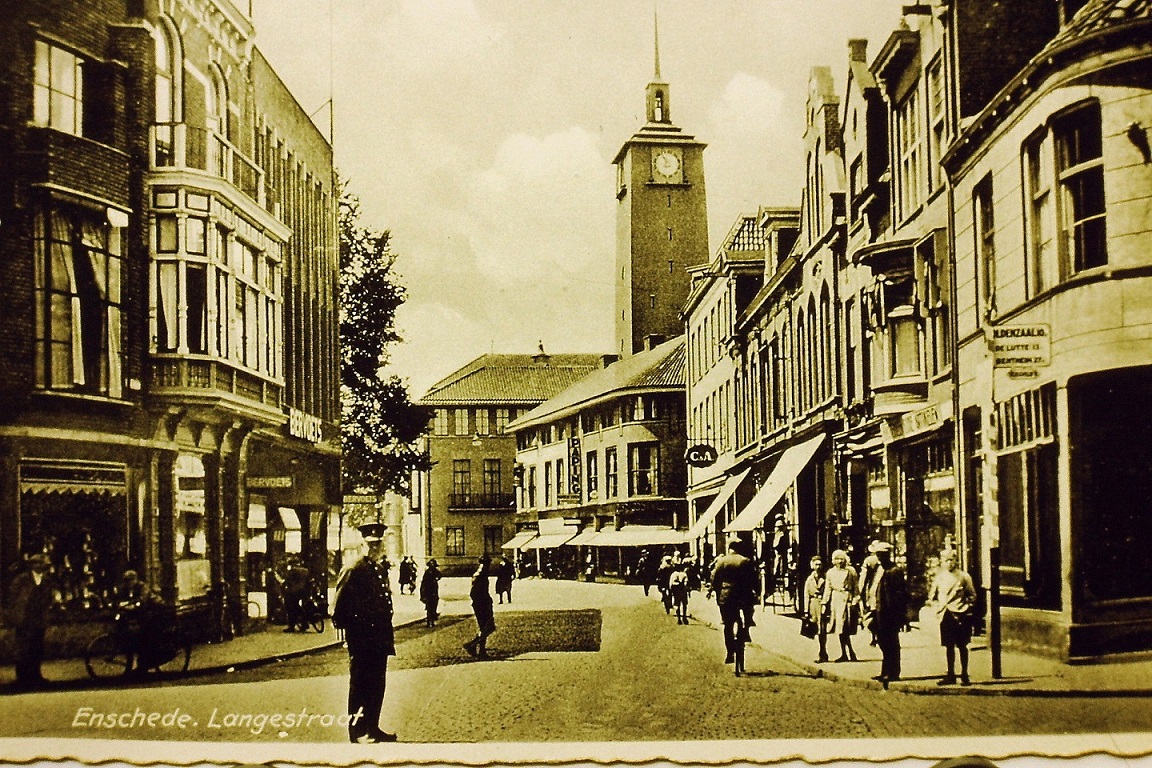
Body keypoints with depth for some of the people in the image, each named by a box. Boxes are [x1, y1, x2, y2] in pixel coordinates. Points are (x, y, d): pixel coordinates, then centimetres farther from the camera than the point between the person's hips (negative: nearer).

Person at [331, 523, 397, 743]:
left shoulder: (382, 569, 13)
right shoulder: (355, 570, -11)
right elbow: (341, 605, -13)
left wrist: (388, 635, 16)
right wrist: (348, 626, -14)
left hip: (379, 638, 8)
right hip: (361, 639, -8)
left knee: (378, 683, 12)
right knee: (360, 684, -2)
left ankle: (373, 727, 21)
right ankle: (357, 731, 5)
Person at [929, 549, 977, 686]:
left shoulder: (963, 576, 1)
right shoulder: (939, 577, 10)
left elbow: (972, 596, 5)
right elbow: (932, 596, 20)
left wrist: (966, 607, -6)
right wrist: (938, 606, 6)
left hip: (961, 616, -3)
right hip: (946, 616, 3)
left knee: (962, 646, 1)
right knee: (949, 646, 7)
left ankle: (964, 675, 8)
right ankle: (951, 675, 13)